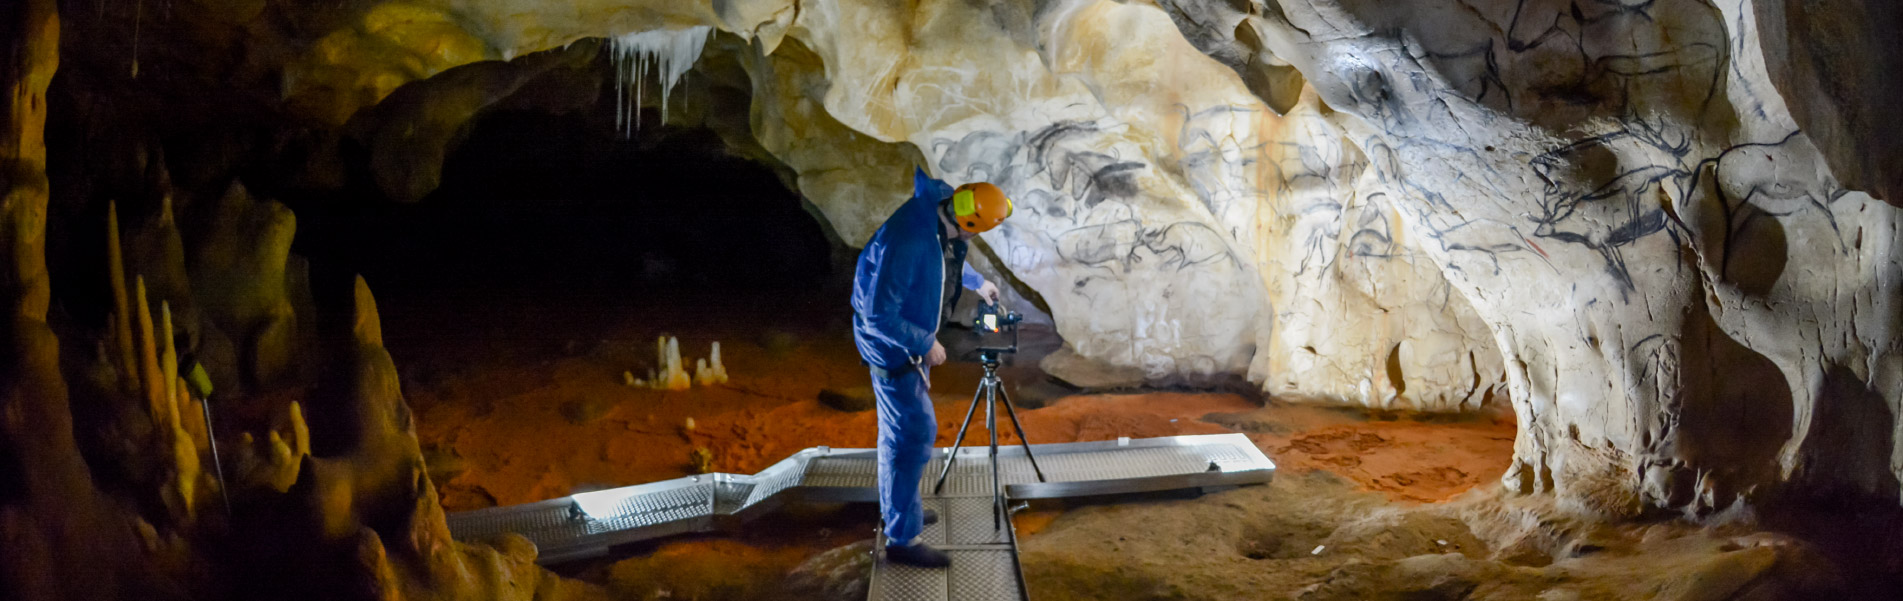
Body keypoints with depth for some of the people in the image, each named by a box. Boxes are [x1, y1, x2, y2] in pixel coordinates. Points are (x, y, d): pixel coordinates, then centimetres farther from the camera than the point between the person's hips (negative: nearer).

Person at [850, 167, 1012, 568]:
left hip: (913, 337, 10)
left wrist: (977, 282, 28)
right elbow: (879, 315, -30)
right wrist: (926, 344, -22)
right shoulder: (908, 241, -35)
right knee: (915, 434, -5)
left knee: (901, 430, 22)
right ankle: (902, 538, 6)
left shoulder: (938, 215, -6)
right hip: (893, 344, -10)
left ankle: (898, 509, 39)